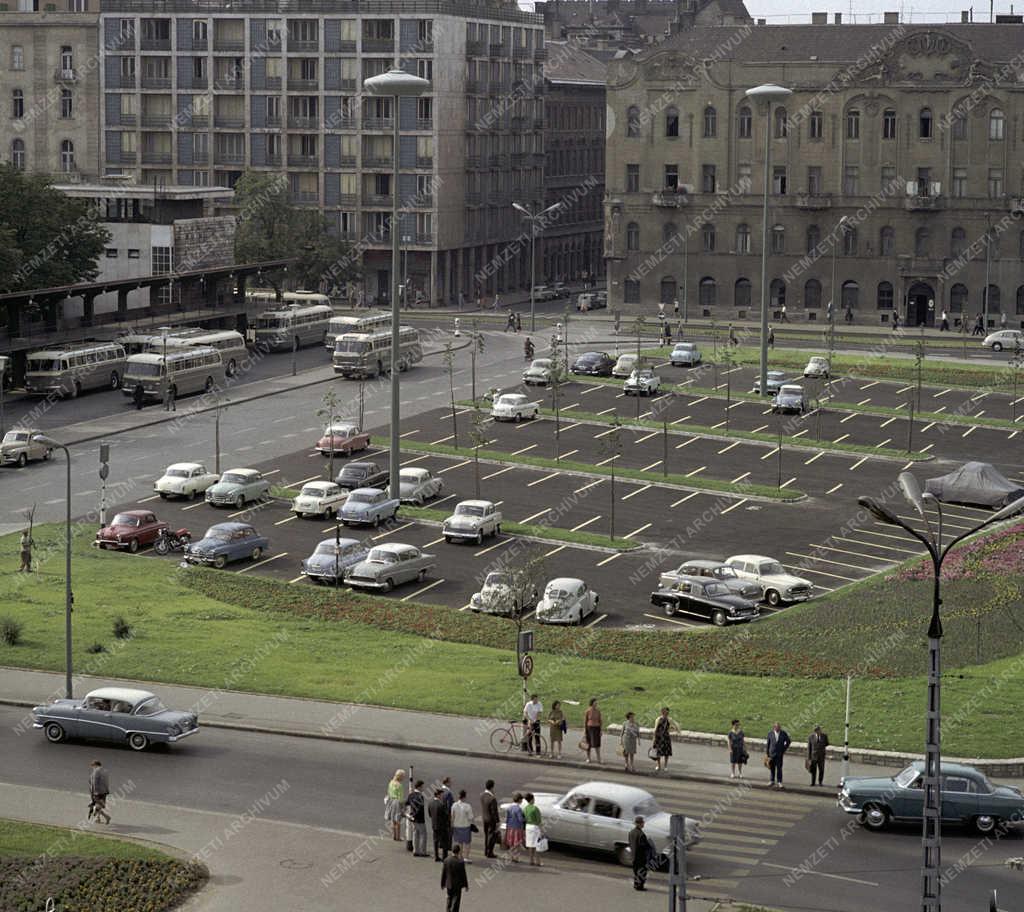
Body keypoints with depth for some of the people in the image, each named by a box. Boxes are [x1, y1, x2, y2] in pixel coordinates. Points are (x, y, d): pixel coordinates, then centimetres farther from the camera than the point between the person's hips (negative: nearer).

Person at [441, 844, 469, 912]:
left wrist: (443, 884, 11)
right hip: (457, 885, -4)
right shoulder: (460, 862, -20)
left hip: (449, 884, 4)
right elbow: (463, 875, -12)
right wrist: (466, 885, 0)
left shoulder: (446, 860, -9)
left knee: (449, 899, 24)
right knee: (456, 901, 4)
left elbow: (443, 873, -1)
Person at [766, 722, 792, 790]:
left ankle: (779, 782, -5)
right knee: (772, 768, 8)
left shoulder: (783, 733, -2)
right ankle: (772, 781, 20)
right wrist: (766, 753, 4)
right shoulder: (770, 733, 1)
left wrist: (784, 749, 4)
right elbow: (767, 743, 6)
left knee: (779, 768, -7)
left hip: (780, 754, -2)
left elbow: (788, 742, 10)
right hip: (772, 753, 2)